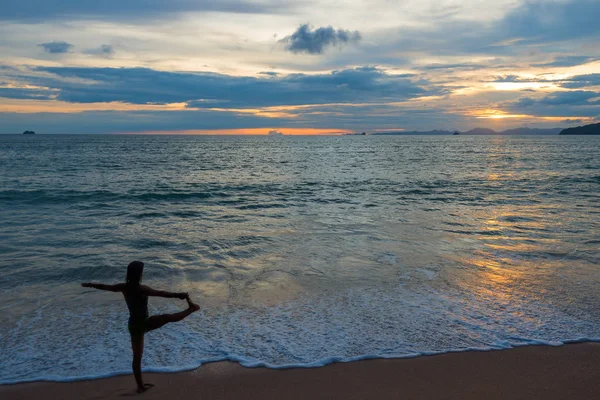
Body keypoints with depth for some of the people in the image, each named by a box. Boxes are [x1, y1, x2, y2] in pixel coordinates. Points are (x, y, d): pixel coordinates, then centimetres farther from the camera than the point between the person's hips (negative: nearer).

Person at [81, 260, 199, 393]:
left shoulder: (123, 287, 0)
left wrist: (89, 284, 31)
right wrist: (178, 295, -30)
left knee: (137, 357, 13)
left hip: (134, 325, 7)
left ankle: (140, 386, 22)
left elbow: (104, 286, 14)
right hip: (144, 323, -7)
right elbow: (160, 293, -29)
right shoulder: (141, 289, -20)